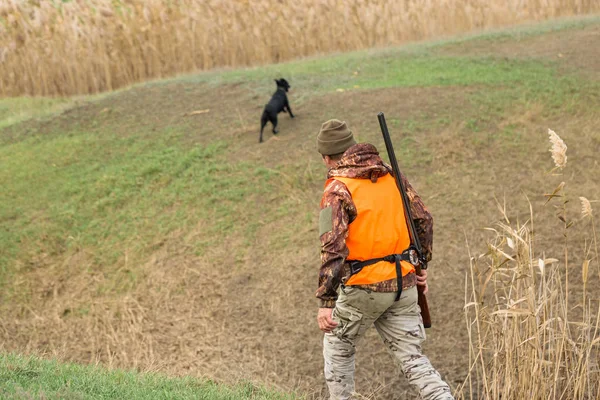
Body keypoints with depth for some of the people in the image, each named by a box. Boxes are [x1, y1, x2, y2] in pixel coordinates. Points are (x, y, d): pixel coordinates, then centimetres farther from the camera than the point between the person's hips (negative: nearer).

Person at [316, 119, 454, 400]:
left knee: (337, 347, 19)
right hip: (403, 283, 5)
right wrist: (421, 265, 21)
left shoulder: (338, 190, -13)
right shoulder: (392, 175, 5)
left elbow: (333, 249, -21)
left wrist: (326, 302, -20)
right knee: (411, 356, 10)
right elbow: (424, 220, 10)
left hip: (364, 288, -5)